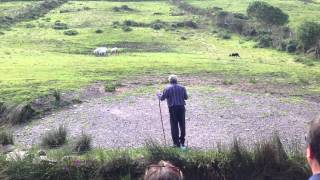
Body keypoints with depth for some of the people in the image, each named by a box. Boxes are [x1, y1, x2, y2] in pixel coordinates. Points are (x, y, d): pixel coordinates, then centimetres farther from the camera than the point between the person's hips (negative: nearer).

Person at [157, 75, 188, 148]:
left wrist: (158, 94, 19)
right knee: (182, 125, 14)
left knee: (174, 126, 5)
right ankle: (182, 142, 23)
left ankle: (177, 143, 9)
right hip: (181, 107, 3)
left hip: (173, 108, -3)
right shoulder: (182, 88, 5)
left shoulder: (167, 88, -3)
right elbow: (186, 97, 11)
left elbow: (162, 98, -2)